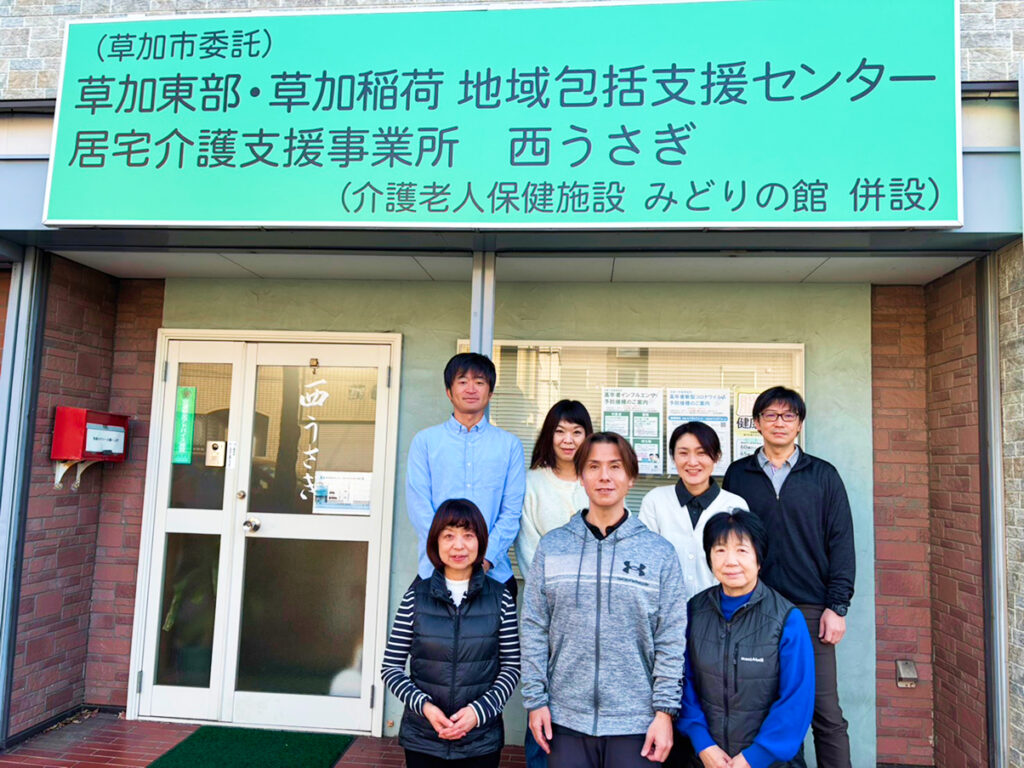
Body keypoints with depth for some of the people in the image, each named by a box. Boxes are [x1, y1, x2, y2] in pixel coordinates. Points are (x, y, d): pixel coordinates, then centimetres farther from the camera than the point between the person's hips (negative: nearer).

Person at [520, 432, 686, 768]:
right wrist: (535, 699, -1)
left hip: (635, 722, -1)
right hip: (566, 719, 1)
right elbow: (535, 629, 2)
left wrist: (665, 710, -5)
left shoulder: (659, 552, -1)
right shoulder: (552, 546, 1)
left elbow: (671, 640, -2)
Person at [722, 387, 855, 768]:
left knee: (827, 714, 3)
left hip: (811, 609, 0)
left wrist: (837, 606, -3)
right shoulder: (737, 475, 6)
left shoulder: (823, 475, 6)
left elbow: (841, 543, 4)